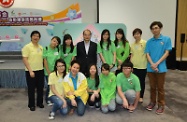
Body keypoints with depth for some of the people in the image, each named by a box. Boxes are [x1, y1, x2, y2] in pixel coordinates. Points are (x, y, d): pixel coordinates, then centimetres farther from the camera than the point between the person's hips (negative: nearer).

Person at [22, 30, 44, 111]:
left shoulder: (41, 47, 8)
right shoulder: (27, 47, -9)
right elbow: (24, 60, -13)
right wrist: (30, 71, -18)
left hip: (40, 70, 5)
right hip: (31, 71, -5)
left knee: (40, 87, 12)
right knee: (31, 89, 6)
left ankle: (40, 102, 29)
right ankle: (31, 105, 21)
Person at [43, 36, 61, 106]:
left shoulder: (58, 50, 3)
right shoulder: (46, 49, -5)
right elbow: (45, 61, -6)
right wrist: (49, 72, -8)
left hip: (55, 71, 3)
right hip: (48, 71, -2)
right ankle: (47, 99, 20)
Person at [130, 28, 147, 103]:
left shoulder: (145, 43, -8)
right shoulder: (132, 45, 8)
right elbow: (132, 55, 10)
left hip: (142, 66, -4)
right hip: (134, 66, 4)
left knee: (141, 81, 8)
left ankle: (141, 97, 23)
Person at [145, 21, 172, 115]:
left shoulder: (166, 39, -1)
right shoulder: (149, 41, 6)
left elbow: (166, 53, -5)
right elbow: (147, 54, 2)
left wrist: (157, 63, -13)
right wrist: (152, 64, -14)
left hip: (161, 68, -2)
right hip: (150, 68, 3)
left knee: (160, 87, 6)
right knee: (152, 87, 14)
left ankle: (161, 105, 19)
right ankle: (152, 102, 30)